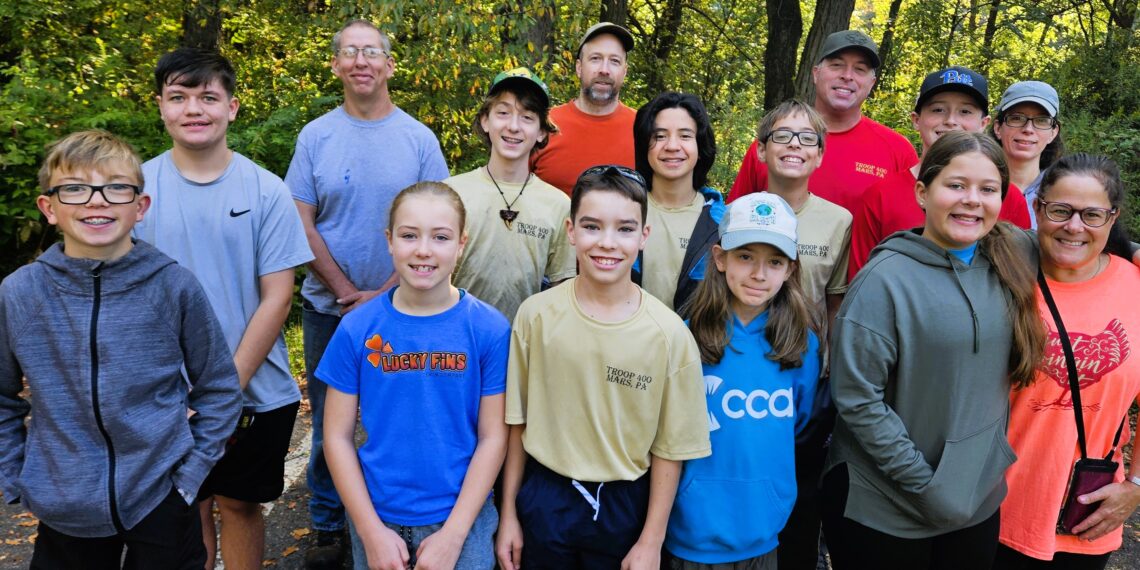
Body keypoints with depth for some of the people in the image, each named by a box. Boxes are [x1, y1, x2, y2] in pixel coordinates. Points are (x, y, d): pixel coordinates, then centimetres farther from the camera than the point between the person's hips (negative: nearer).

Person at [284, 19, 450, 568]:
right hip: (328, 306, 1)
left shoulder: (419, 138, -1)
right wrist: (347, 293, -10)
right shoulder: (315, 136, 1)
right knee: (328, 421, 10)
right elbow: (304, 224, -1)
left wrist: (387, 293, -12)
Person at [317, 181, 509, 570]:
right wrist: (371, 531, -8)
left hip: (460, 518, -1)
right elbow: (338, 436, -3)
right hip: (377, 516, 1)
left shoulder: (490, 329, -10)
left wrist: (453, 535, -12)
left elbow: (493, 437, -8)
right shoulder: (356, 329, -7)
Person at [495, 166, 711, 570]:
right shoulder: (536, 315, -9)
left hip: (625, 507, 0)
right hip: (544, 500, 1)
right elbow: (517, 422, 0)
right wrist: (509, 514, 4)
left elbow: (669, 448, -5)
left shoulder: (670, 334, -12)